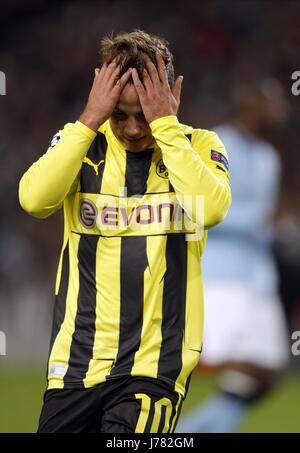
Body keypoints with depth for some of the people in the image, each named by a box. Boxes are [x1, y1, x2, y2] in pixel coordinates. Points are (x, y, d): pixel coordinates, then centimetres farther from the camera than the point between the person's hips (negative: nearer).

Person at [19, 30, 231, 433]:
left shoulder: (199, 146, 1)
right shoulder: (80, 142, 5)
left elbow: (211, 209, -20)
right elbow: (34, 199, -14)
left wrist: (164, 124, -18)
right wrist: (91, 119, -15)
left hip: (156, 360, -3)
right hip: (78, 360, 3)